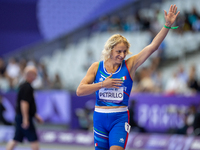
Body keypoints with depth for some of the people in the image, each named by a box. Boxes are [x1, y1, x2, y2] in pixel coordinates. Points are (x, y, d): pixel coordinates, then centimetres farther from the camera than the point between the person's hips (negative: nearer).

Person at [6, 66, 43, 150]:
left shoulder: (23, 86, 16)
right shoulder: (27, 87, -16)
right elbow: (24, 103, -23)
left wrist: (35, 116, 29)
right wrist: (25, 119, -25)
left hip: (19, 117, 10)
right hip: (24, 117, -10)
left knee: (16, 139, 10)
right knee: (34, 139, -5)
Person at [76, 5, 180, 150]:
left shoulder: (129, 65, 0)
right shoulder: (96, 67, 2)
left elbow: (153, 46, -8)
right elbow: (79, 91, -5)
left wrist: (167, 25, -17)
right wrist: (102, 84, -15)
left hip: (120, 118, -2)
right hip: (100, 118, 2)